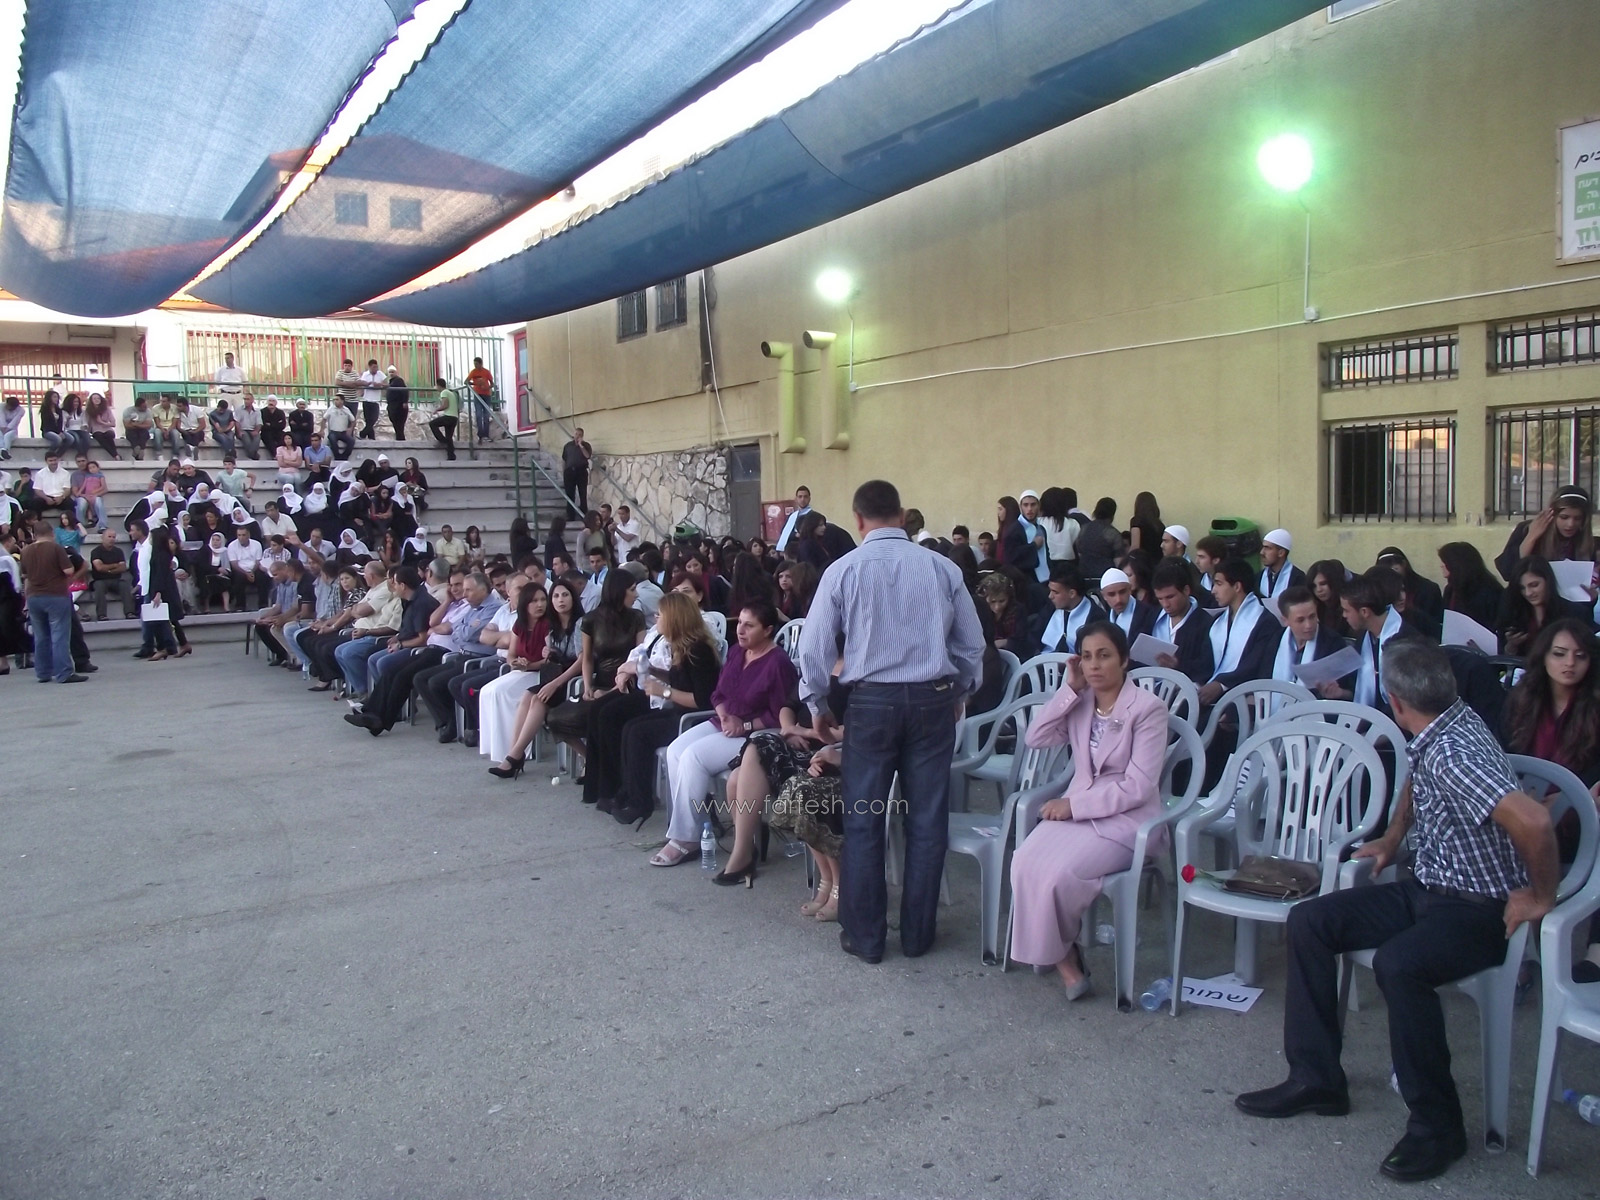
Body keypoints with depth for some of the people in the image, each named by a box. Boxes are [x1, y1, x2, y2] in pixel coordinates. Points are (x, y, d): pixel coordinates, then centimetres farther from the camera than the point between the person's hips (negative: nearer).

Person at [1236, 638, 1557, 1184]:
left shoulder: (1454, 753, -28)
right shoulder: (1438, 733, 2)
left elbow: (1532, 820, -41)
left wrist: (1541, 896, -26)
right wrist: (1393, 838, 23)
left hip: (1480, 909, -10)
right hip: (1426, 889, 10)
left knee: (1397, 962, -35)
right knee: (1309, 921, 0)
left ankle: (1437, 1125, -15)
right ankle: (1316, 1077, 6)